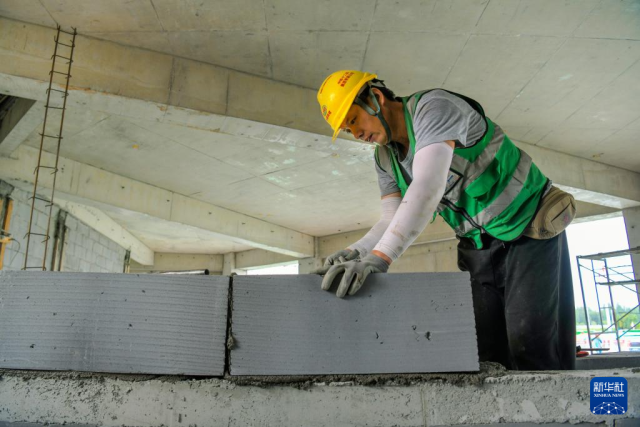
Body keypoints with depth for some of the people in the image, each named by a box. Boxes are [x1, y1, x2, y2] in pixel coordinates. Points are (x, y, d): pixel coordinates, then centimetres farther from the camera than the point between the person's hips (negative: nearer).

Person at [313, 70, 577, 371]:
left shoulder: (433, 107, -21)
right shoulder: (385, 158, 3)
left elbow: (428, 187, -37)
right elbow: (393, 220, -4)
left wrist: (379, 257, -45)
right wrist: (357, 251, -24)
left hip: (529, 228, -6)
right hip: (477, 246, 7)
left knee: (534, 346, -12)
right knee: (485, 352, 1)